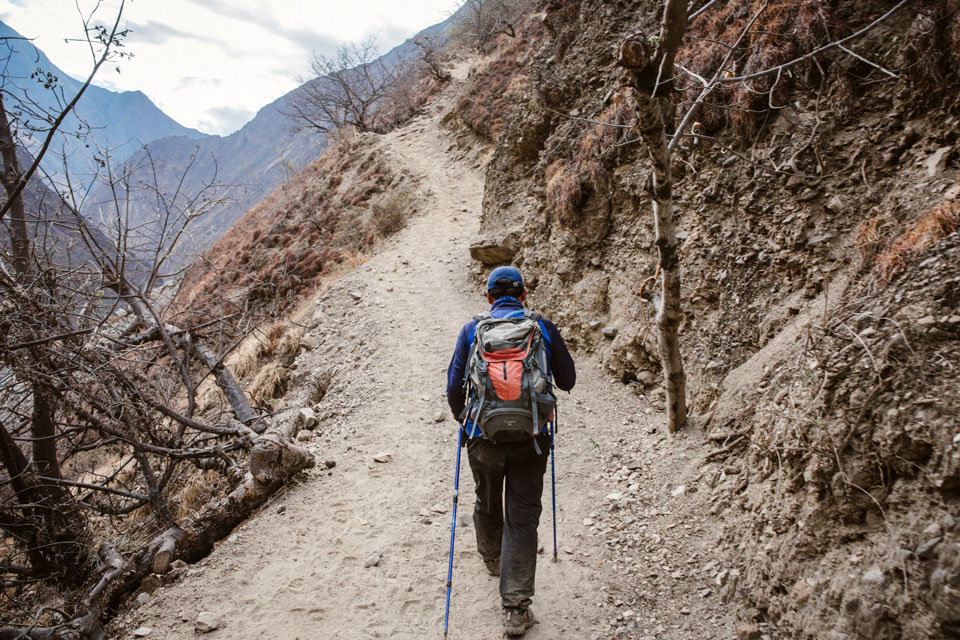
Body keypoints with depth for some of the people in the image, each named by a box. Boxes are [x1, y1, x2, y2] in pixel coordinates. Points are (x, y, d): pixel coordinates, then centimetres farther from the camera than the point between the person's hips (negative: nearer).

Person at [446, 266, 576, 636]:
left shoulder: (472, 330, -1)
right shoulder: (543, 328, 0)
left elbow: (454, 388, -3)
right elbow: (567, 381, 8)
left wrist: (462, 420, 17)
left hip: (484, 437, 1)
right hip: (531, 439, -1)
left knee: (487, 505, 24)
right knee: (522, 519, 5)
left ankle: (492, 560, 51)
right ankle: (516, 609, 3)